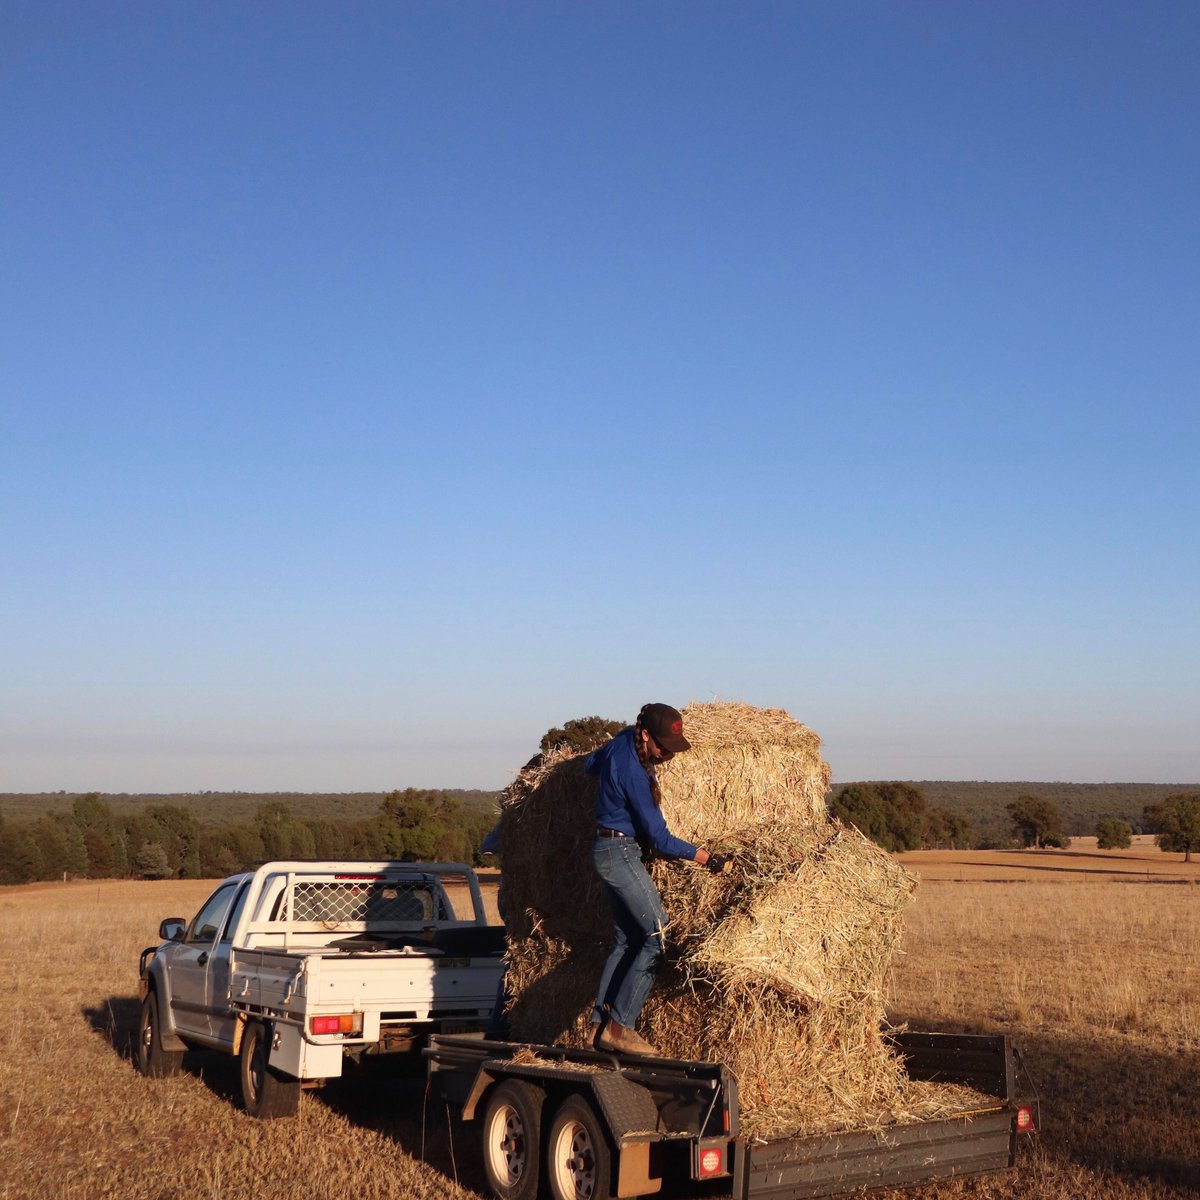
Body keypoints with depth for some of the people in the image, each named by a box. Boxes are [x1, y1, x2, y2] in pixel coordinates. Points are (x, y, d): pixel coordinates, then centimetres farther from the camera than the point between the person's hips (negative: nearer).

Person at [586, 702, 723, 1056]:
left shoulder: (621, 743, 4)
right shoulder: (632, 771, -23)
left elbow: (590, 764, 28)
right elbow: (657, 836, -17)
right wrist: (700, 855, -8)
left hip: (608, 851, 10)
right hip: (622, 853, -10)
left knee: (626, 940, 11)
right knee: (658, 937, -10)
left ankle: (600, 1023, 12)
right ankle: (619, 1026, -10)